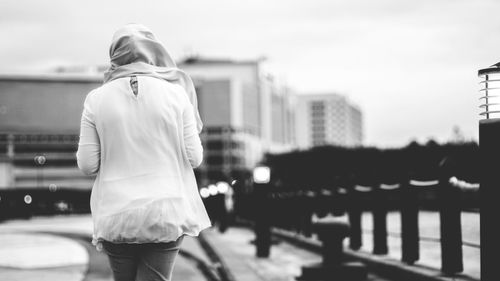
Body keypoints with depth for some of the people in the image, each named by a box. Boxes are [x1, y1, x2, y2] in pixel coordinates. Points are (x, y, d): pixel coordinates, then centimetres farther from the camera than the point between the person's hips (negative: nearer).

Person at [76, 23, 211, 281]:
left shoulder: (96, 99, -3)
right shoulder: (176, 93, -4)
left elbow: (87, 165, -2)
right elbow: (194, 158, -2)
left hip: (116, 216, 1)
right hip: (165, 212, -1)